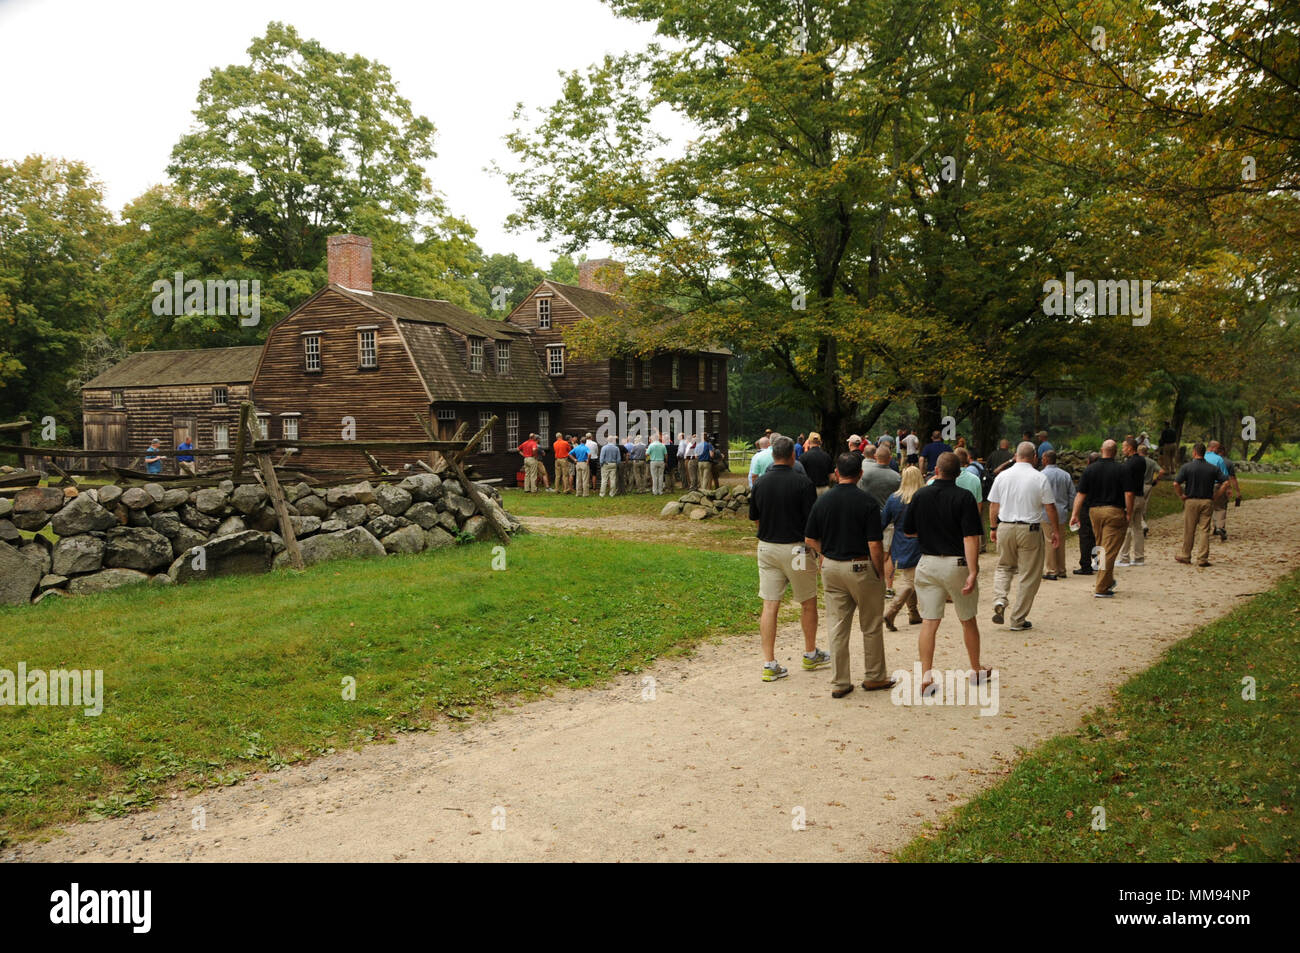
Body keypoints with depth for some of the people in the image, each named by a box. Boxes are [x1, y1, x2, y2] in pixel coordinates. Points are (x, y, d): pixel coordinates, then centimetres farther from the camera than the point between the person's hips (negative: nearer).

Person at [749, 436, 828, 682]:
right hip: (795, 548, -3)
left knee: (769, 606, 4)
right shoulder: (802, 483, -12)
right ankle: (810, 654, 30)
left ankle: (769, 664, 3)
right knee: (808, 602, 16)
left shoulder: (760, 484, 1)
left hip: (767, 548, 4)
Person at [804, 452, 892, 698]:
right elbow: (874, 545, -15)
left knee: (837, 627, 9)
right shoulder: (867, 502, -13)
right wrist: (881, 574, -3)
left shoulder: (822, 501, -1)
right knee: (872, 626, 13)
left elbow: (809, 540, 3)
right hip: (861, 568, -4)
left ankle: (839, 682, 12)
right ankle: (874, 677, 25)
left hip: (831, 567, 4)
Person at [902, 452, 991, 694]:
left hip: (927, 563, 2)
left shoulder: (920, 495, -1)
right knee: (968, 621, 15)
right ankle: (976, 670, 31)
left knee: (928, 623, 2)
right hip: (957, 564, -2)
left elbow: (907, 531, 8)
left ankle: (926, 677, -4)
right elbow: (970, 538, -17)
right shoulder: (964, 497, -10)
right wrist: (973, 572, -19)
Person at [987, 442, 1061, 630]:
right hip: (1030, 530, -3)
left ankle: (999, 600, -2)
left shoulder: (1002, 476, 1)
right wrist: (1056, 531, 7)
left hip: (1005, 528, 3)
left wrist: (993, 527, 18)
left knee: (1004, 566, 22)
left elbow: (993, 505, 6)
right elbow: (1050, 508, -3)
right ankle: (1018, 620, 10)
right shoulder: (1040, 479, -7)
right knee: (1028, 575, 7)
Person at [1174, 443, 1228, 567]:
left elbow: (1176, 484, -14)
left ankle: (1185, 556, 17)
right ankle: (1202, 559, 3)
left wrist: (1181, 496, 0)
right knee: (1204, 531, 4)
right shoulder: (1213, 468, 3)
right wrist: (1215, 496, 3)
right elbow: (1225, 483, -3)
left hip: (1191, 501, -2)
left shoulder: (1186, 467, -6)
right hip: (1207, 502, 2)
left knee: (1189, 530, 7)